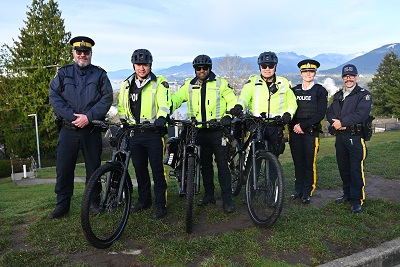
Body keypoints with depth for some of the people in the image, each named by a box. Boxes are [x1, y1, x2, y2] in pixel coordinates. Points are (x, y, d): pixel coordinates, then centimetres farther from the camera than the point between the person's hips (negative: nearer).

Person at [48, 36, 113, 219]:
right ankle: (62, 205, 15)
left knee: (94, 168, 7)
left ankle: (94, 202, 21)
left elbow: (107, 99, -3)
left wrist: (88, 117, -15)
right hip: (68, 129, 1)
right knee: (63, 168, 2)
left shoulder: (99, 74, 7)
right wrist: (72, 116, -13)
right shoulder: (63, 73, 9)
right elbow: (54, 96, 0)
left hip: (91, 129, 0)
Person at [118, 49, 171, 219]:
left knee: (158, 169, -2)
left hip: (153, 133, -5)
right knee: (139, 169, 13)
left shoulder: (159, 83, -1)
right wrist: (122, 122, 8)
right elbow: (122, 107, 22)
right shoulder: (126, 85, 14)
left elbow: (164, 103, -15)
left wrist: (161, 117, -33)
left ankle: (160, 204, 8)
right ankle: (144, 200, 28)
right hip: (134, 134, 5)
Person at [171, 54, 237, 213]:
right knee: (205, 164, 12)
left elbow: (233, 101, 0)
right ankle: (209, 195, 25)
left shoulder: (220, 83, 1)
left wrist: (228, 116, -17)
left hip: (217, 130, -3)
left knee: (222, 164, -3)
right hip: (199, 131, 4)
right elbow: (175, 99, 2)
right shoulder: (189, 85, 9)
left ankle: (227, 199, 3)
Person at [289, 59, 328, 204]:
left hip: (311, 132, -3)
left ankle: (307, 192, 10)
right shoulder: (294, 90, 12)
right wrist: (295, 126, -6)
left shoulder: (320, 91, 1)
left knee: (309, 163, 0)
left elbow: (320, 114, -6)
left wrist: (303, 125, -13)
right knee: (298, 162, 9)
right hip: (295, 132, 3)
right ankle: (298, 189, 20)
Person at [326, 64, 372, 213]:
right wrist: (335, 122, -10)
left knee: (356, 169, -5)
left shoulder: (364, 95, -1)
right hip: (340, 137, 6)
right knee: (343, 168, 13)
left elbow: (361, 114, -16)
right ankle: (347, 194, 26)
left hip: (355, 137, -6)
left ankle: (357, 200, 3)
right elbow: (329, 112, 10)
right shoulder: (338, 96, 19)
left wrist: (342, 122, -16)